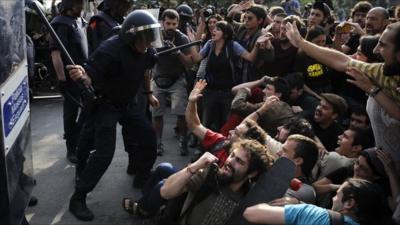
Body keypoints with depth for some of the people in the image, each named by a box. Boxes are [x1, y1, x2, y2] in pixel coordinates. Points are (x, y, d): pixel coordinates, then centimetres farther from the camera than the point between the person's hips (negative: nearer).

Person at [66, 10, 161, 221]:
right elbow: (90, 76, -28)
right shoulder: (111, 50, -29)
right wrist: (81, 75, -50)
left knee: (149, 139, 9)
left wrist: (149, 93, 23)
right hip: (106, 104, -7)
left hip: (128, 103, 7)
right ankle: (77, 199, -2)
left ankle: (142, 178, 34)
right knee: (104, 153, -15)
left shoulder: (146, 51, -7)